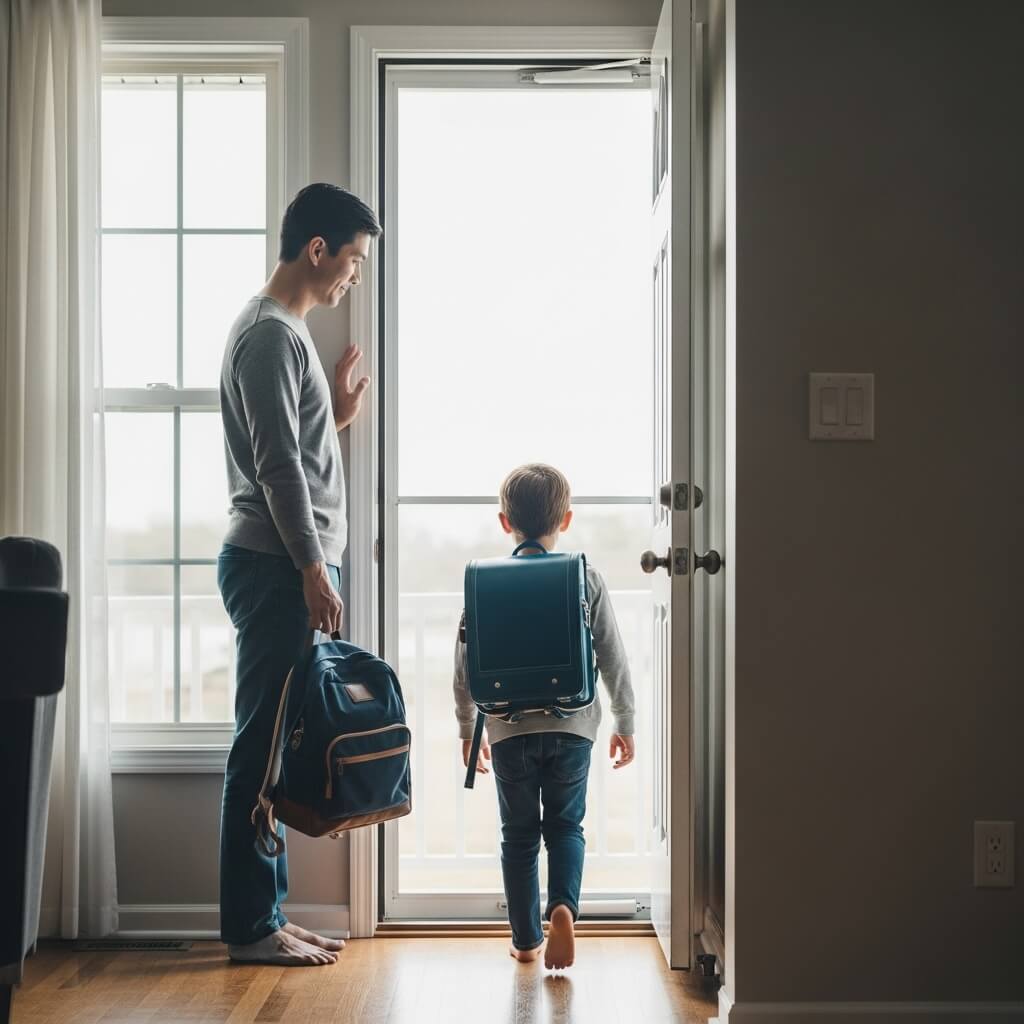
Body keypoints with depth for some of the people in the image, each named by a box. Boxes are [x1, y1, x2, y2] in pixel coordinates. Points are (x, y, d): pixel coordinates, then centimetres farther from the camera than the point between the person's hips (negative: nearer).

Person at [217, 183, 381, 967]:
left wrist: (337, 418, 13)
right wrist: (312, 570, -19)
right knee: (265, 743, -5)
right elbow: (276, 464, -18)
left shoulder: (287, 331, 20)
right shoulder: (270, 332, -11)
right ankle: (250, 926, 3)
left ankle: (266, 915, 19)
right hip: (277, 566, -10)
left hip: (291, 566, 10)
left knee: (275, 745, 11)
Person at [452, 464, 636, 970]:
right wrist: (624, 724, 12)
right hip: (571, 726, 0)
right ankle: (563, 905, -12)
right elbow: (613, 660, 0)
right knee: (565, 825, 11)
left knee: (519, 832, 12)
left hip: (509, 729, 0)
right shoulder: (587, 580, -2)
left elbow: (465, 665, 2)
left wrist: (468, 729, 13)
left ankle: (526, 937, 17)